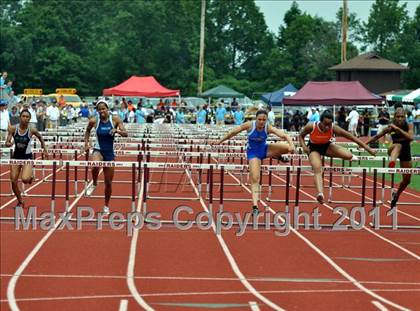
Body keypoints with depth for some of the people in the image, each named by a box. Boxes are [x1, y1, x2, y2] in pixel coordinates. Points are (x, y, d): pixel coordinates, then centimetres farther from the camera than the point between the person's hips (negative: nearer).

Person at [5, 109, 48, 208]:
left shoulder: (32, 130, -12)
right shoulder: (13, 128, -9)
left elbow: (40, 138, 8)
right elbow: (7, 143, -9)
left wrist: (45, 150, 14)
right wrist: (9, 144, -32)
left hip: (27, 157, -3)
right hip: (16, 156, 3)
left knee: (25, 179, -23)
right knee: (13, 181, 0)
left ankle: (30, 176, 16)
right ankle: (20, 201, 22)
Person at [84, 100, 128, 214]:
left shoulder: (115, 119, -8)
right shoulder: (94, 121, -7)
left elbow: (125, 134, -10)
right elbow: (88, 131, 14)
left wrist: (116, 130, -29)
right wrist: (86, 143, 3)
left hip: (110, 152, 1)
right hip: (98, 150, -1)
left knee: (108, 182, 8)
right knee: (95, 166, -38)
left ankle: (106, 206, 29)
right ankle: (94, 184, -6)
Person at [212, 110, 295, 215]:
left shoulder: (268, 128, -21)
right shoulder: (249, 125, -22)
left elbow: (284, 135, -32)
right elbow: (233, 132, -10)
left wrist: (291, 144, -52)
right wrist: (220, 141, -3)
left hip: (265, 149, 2)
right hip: (253, 153, -2)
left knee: (288, 148, -19)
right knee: (255, 179, -14)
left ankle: (276, 156, 16)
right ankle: (255, 206, -9)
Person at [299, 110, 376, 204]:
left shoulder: (334, 128, -28)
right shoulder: (311, 126, -31)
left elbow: (352, 137, -24)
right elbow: (301, 136, -9)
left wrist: (367, 148, -24)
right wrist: (304, 146, -28)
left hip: (326, 146, 2)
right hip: (314, 148, -2)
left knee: (348, 156, -16)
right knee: (317, 169, -29)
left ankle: (351, 157, 24)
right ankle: (320, 193, -41)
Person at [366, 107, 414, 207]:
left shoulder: (409, 126, -12)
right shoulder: (390, 127, -12)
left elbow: (411, 138, -30)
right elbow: (377, 136, -1)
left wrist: (398, 129, -35)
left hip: (405, 152, 2)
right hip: (394, 151, -2)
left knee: (407, 180, 6)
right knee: (398, 145, -40)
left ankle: (396, 195, 35)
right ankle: (391, 163, -72)